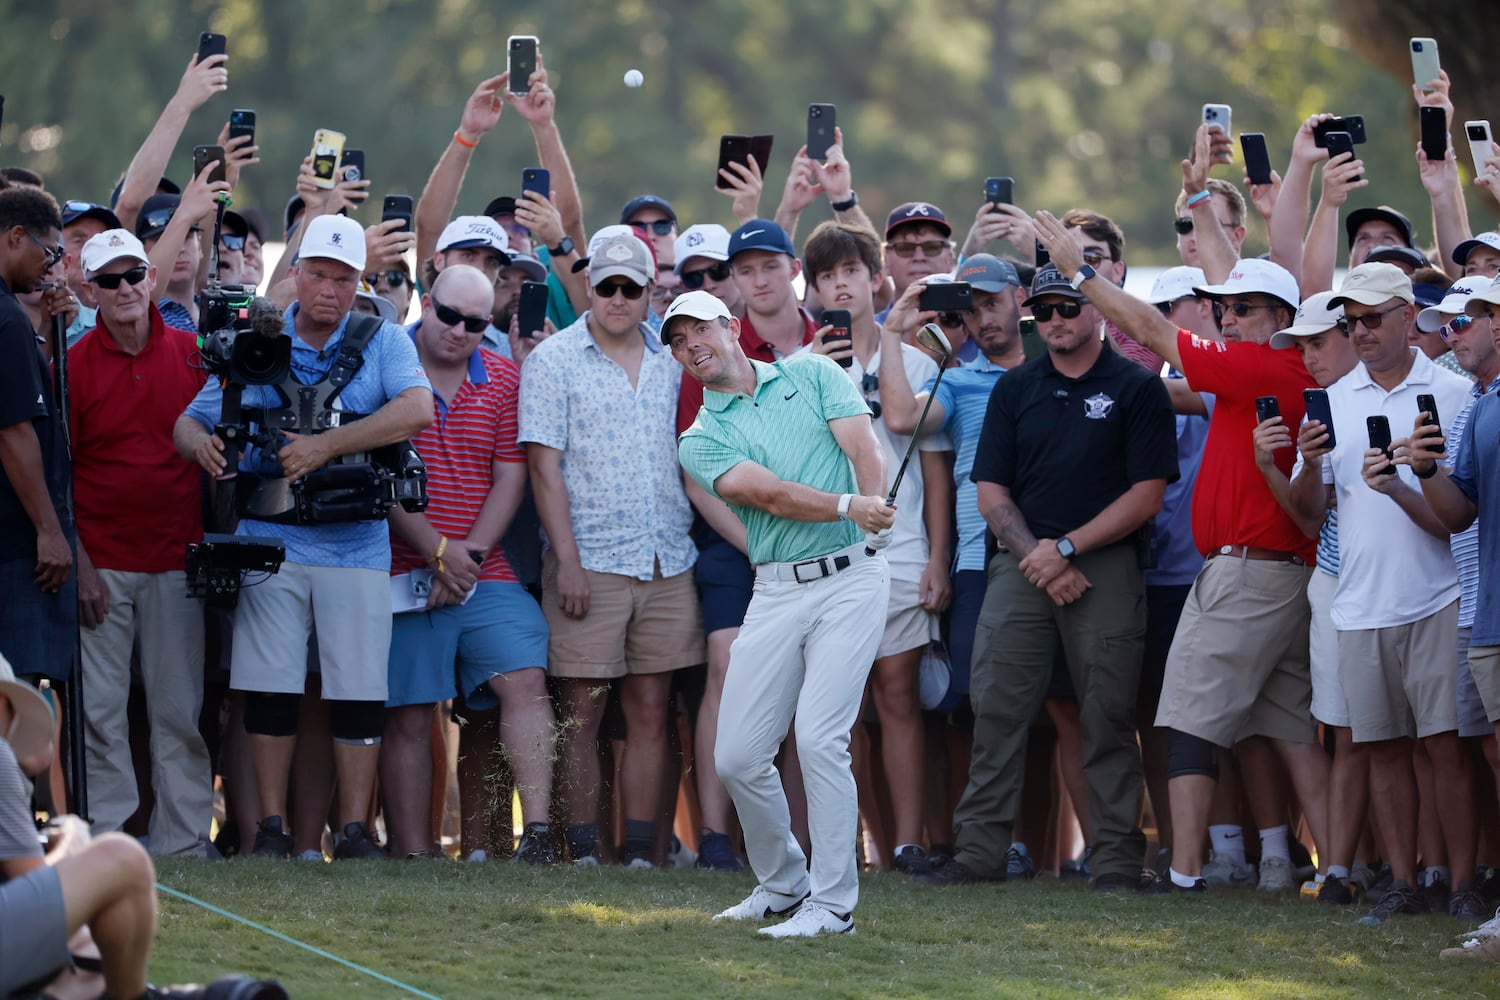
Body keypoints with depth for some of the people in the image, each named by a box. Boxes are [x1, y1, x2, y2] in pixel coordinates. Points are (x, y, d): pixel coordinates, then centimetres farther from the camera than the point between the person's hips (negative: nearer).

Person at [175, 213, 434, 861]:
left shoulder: (384, 342, 4)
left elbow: (416, 411, -15)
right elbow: (188, 422, 12)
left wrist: (326, 446, -21)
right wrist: (200, 444, -14)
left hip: (356, 544, -1)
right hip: (271, 539, 1)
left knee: (358, 693, -2)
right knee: (270, 688, 0)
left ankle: (354, 831, 3)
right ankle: (271, 827, 7)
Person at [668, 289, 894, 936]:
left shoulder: (810, 374, 9)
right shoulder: (700, 440, 8)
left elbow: (862, 444, -4)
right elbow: (768, 493, -8)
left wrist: (875, 507, -25)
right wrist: (846, 506, -25)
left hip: (850, 575, -3)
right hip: (777, 590, 3)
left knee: (819, 737, -15)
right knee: (737, 755, 0)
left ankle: (833, 902, -7)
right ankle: (782, 883, 23)